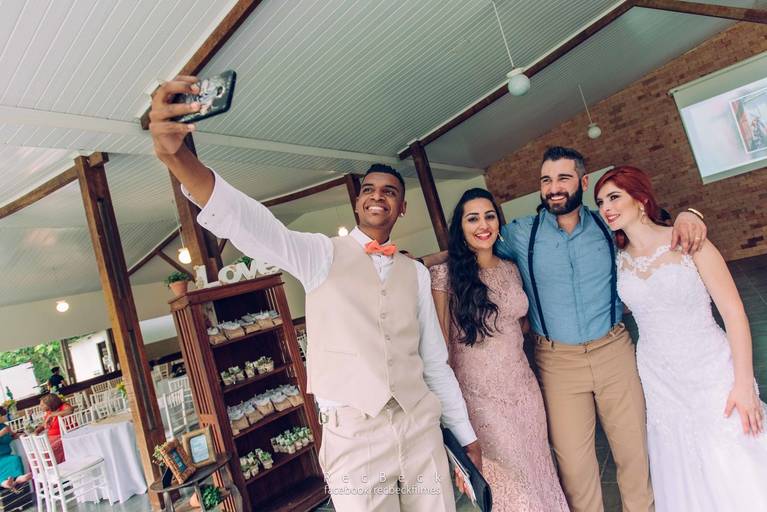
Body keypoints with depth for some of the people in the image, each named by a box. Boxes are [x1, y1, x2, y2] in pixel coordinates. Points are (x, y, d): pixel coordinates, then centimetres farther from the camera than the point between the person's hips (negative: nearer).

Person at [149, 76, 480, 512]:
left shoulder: (416, 273, 8)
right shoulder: (321, 255, -4)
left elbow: (435, 361, 12)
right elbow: (243, 221, -21)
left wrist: (467, 434, 14)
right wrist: (176, 153, -37)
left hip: (421, 429, 4)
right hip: (353, 438, -3)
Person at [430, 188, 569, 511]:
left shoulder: (511, 269, 5)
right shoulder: (447, 273, -12)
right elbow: (440, 339, -9)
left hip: (523, 388, 5)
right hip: (480, 396, -5)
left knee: (536, 467, 18)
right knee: (505, 478, 8)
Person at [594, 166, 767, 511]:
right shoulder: (616, 259, 0)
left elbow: (733, 313, -9)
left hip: (711, 372, -3)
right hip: (660, 381, 3)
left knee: (736, 475, 6)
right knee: (682, 478, 16)